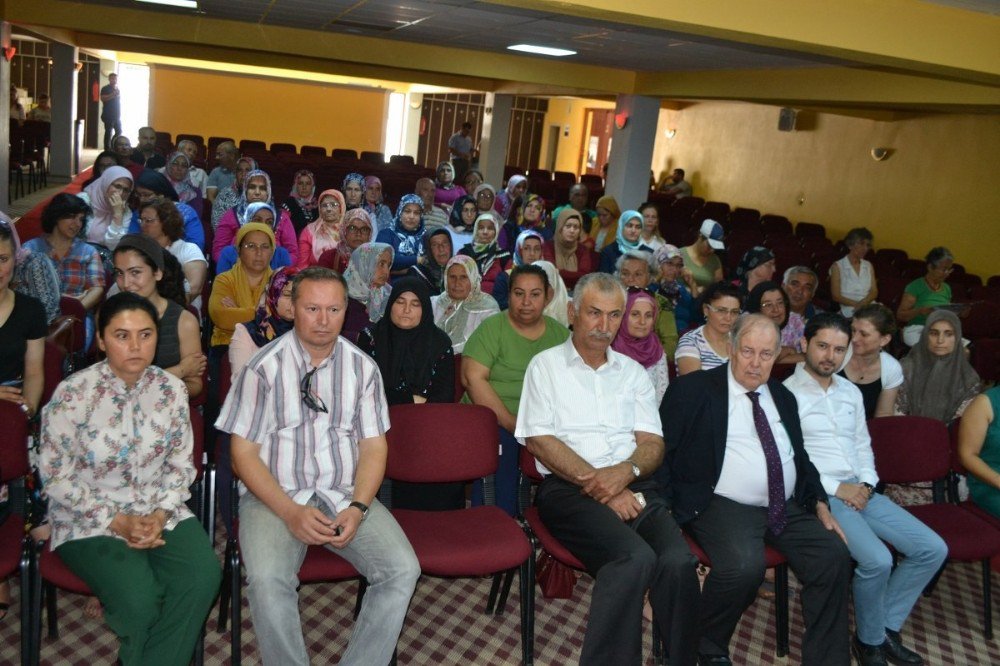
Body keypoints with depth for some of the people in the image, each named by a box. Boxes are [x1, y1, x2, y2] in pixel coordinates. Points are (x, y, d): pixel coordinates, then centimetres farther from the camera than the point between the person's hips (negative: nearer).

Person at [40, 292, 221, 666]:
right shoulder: (72, 394, -12)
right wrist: (117, 522, -15)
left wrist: (160, 515, -11)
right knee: (139, 599, -26)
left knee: (203, 577, -23)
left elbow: (181, 463, 4)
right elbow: (57, 478, -9)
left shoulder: (171, 389, -2)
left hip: (161, 512, 3)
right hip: (91, 520, -3)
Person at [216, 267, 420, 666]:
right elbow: (243, 452, -4)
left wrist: (358, 507, -11)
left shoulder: (362, 368, 5)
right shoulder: (264, 367, -3)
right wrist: (290, 512, -16)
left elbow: (373, 445, 6)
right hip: (276, 497, -2)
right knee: (267, 580, -30)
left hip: (346, 495, 3)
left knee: (403, 570, -19)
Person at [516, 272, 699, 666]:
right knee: (636, 557, -32)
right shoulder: (546, 365, 9)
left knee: (679, 560, -27)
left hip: (633, 486, 4)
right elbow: (539, 440, -3)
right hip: (568, 488, -3)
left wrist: (625, 472, -13)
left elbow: (653, 445, 11)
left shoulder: (632, 372, 20)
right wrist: (602, 487, -11)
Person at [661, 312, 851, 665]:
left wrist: (820, 504, 9)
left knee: (834, 555, -15)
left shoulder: (783, 397, 18)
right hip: (723, 506, -6)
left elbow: (800, 457, 24)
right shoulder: (693, 388, -1)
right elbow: (662, 450, -4)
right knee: (744, 565, -32)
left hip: (786, 509, 6)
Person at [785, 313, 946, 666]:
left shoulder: (851, 392, 17)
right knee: (877, 560, -27)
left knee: (933, 549, -4)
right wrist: (835, 488, -14)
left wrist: (866, 483, 3)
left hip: (859, 491, 8)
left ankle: (887, 627, 9)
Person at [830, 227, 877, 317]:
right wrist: (856, 304, -17)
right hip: (849, 311, -3)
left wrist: (862, 303, -12)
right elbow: (836, 296, -1)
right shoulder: (837, 266, 5)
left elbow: (874, 292, 10)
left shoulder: (868, 266, 19)